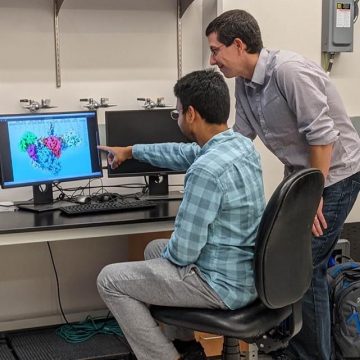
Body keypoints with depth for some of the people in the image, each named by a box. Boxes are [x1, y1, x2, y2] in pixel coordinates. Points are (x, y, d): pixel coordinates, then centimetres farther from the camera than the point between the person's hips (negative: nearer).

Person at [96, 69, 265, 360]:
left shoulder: (207, 170, -28)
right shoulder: (240, 143, 2)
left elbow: (183, 251, -23)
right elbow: (182, 154, 21)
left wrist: (166, 254, 1)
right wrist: (130, 151, 32)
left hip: (223, 284, -9)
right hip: (245, 270, 9)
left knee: (110, 280, 3)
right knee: (155, 249, 30)